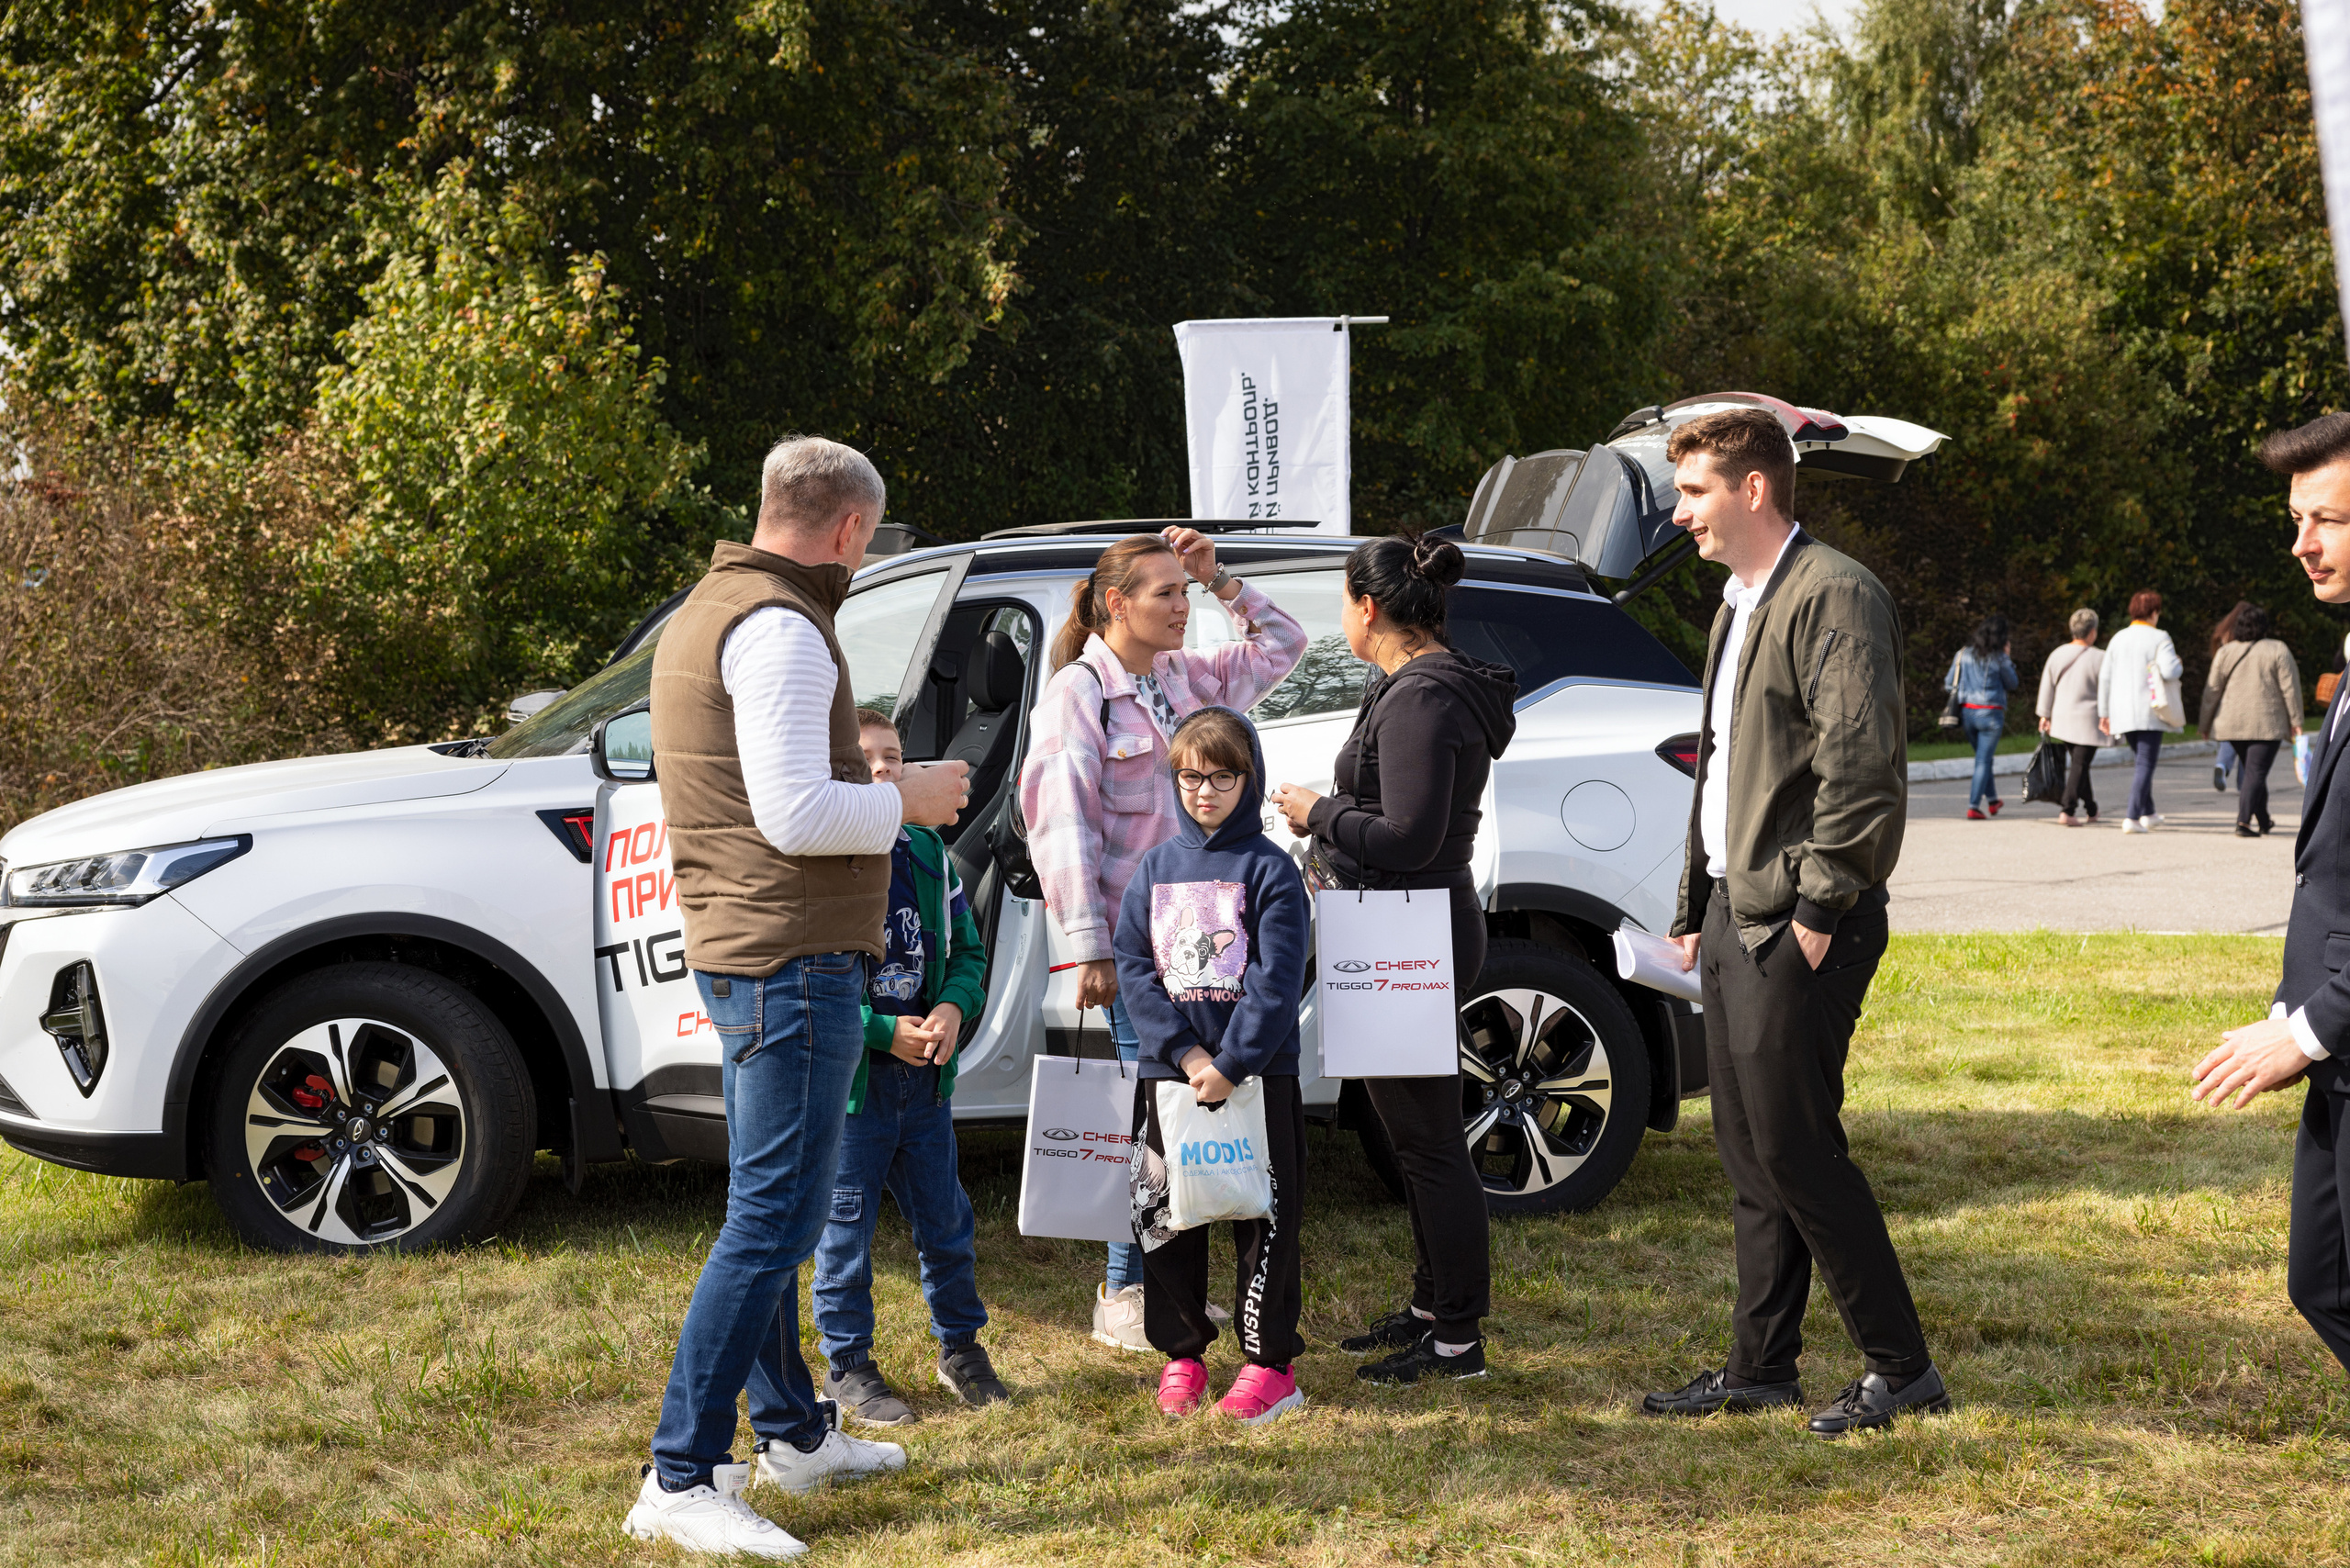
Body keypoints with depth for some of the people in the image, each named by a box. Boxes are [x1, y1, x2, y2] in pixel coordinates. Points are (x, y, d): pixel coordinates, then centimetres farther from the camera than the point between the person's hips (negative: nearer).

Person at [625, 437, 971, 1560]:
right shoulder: (779, 629, -16)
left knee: (768, 1208, 19)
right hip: (792, 957, -11)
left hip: (743, 952, 11)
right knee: (774, 1220, -9)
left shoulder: (708, 611, 17)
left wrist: (879, 796, 17)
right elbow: (796, 815, -23)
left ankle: (792, 1432, 33)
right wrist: (907, 800, -8)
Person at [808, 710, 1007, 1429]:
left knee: (945, 1221, 15)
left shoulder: (927, 854, 7)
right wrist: (884, 1032, -18)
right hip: (849, 1077, -5)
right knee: (845, 1228, 4)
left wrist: (954, 1008, -8)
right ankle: (848, 1367, 18)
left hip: (926, 1078, 5)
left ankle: (960, 1347, 31)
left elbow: (968, 950, 13)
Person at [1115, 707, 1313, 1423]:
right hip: (1168, 1072, 4)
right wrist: (1182, 1050, -12)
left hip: (1258, 1074, -4)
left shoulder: (1269, 869, -3)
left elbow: (1277, 980, -10)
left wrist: (1231, 1064, -18)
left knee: (1263, 1219, 1)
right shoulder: (1155, 869, 9)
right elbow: (1133, 967, 1)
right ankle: (1182, 1354, 21)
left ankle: (1270, 1363, 9)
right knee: (1163, 1216, 8)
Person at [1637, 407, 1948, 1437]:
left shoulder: (1834, 595, -13)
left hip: (1797, 927, -10)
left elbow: (1861, 760, -21)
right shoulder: (1738, 607, 19)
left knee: (1796, 1151, -6)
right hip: (1736, 920, 10)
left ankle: (1900, 1368, 5)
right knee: (1749, 1157, 12)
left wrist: (1819, 908, -19)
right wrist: (1696, 910, 20)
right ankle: (1759, 1371, 20)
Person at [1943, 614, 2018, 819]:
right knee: (1983, 760, 0)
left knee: (1983, 757, 21)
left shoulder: (1964, 654, 1)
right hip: (1990, 713, -5)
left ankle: (1992, 800, 34)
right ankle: (1973, 807, -6)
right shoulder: (1999, 658, -9)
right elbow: (2011, 684, 5)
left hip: (1967, 712, 5)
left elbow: (1949, 685, 4)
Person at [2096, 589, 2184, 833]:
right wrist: (2179, 665, 5)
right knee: (2146, 765, -3)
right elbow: (2170, 671, -20)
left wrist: (2104, 712, 14)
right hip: (2150, 712, -6)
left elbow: (2105, 677, 9)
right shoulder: (2159, 638, -7)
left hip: (2123, 712, 6)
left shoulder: (2118, 638, 9)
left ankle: (2148, 813, 26)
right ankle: (2132, 818, -13)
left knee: (2144, 762, 21)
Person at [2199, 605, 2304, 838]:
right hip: (2266, 724, -4)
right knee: (2256, 772, -6)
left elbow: (2212, 690, 6)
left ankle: (2263, 820, 27)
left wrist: (2205, 723, 13)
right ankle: (2243, 821, -18)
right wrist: (2295, 720, 0)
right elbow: (2290, 688, -5)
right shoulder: (2278, 650, -2)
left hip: (2232, 722, 4)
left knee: (2249, 769, 18)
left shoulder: (2226, 652, 6)